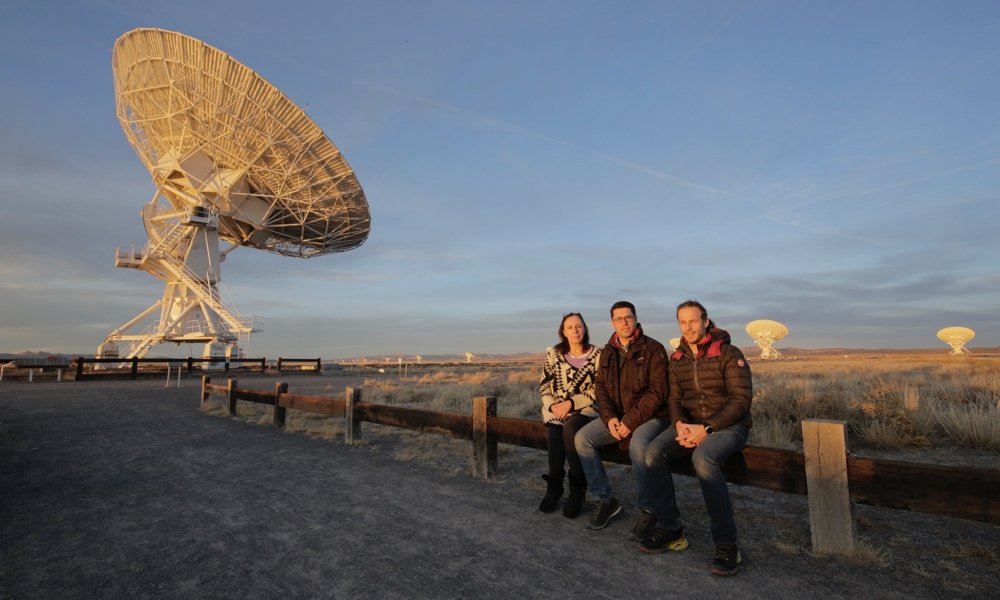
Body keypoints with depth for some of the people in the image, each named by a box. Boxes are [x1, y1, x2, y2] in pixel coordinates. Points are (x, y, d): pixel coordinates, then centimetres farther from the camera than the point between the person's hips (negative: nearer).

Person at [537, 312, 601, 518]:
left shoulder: (597, 354, 0)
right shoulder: (553, 354, 8)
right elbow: (544, 386, 9)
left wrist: (571, 403, -14)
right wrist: (553, 406, -9)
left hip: (586, 409, -2)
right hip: (557, 410, 2)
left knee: (570, 428, -34)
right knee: (555, 434, -30)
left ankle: (577, 489, -14)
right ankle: (554, 486, -4)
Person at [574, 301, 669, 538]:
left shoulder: (653, 349, -8)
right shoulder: (607, 353, 9)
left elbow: (657, 391, -15)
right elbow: (601, 388, 7)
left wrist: (630, 421, -20)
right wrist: (609, 418, -11)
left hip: (649, 416, -5)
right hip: (616, 416, 6)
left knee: (638, 445, -35)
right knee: (582, 437, -14)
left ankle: (647, 510, -11)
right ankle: (605, 500, 0)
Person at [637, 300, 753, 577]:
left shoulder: (728, 354, -6)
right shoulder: (677, 359, 10)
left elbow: (741, 398, -12)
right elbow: (674, 399, 8)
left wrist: (706, 428, -21)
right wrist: (680, 424, -14)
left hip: (728, 424, -5)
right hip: (689, 424, 5)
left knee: (703, 458, -36)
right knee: (652, 452, -22)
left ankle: (726, 543, -20)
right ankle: (670, 528, -7)